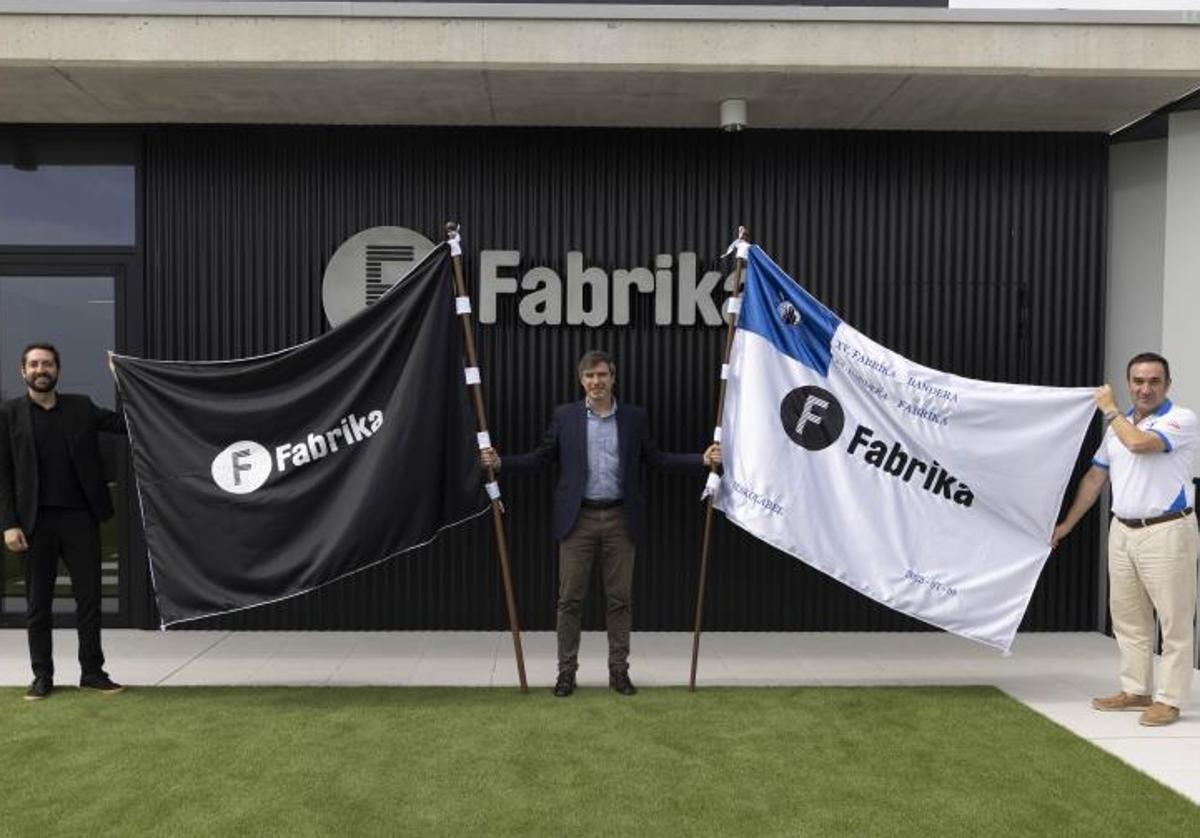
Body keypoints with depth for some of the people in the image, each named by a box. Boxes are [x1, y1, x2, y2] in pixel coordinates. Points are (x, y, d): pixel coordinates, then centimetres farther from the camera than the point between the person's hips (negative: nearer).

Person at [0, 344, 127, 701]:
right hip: (36, 522, -1)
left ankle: (92, 671, 14)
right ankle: (42, 676, 17)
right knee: (38, 603, 7)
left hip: (80, 518, 1)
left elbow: (124, 423, 1)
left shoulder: (81, 407, 8)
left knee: (89, 597, 4)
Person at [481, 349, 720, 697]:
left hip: (620, 520, 1)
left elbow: (656, 458, 7)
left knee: (619, 599, 7)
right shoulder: (564, 415, 4)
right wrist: (500, 462, -10)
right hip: (578, 519, 0)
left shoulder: (634, 417, 5)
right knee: (570, 599, 4)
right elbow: (541, 457, 3)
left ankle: (619, 669, 19)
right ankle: (567, 670, 16)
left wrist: (703, 459, -3)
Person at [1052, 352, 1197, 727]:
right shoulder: (1118, 425, 12)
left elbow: (1139, 443, -27)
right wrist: (1067, 524, 16)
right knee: (1128, 618, 12)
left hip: (1167, 532, -7)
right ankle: (1136, 691, 22)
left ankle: (1169, 699, 8)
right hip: (1122, 531, 7)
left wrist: (1109, 409, -10)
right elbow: (1095, 477, 17)